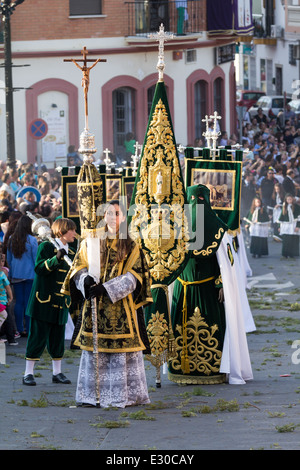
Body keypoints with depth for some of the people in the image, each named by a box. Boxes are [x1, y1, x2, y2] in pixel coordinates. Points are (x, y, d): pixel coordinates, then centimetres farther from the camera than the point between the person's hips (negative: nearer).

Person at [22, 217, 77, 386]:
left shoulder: (71, 253, 14)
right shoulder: (46, 247, -5)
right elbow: (39, 268, -16)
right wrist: (56, 258, -28)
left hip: (61, 303, 6)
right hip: (44, 300, -6)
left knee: (58, 339, 8)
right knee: (38, 337, -5)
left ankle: (57, 373, 16)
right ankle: (29, 373, 0)